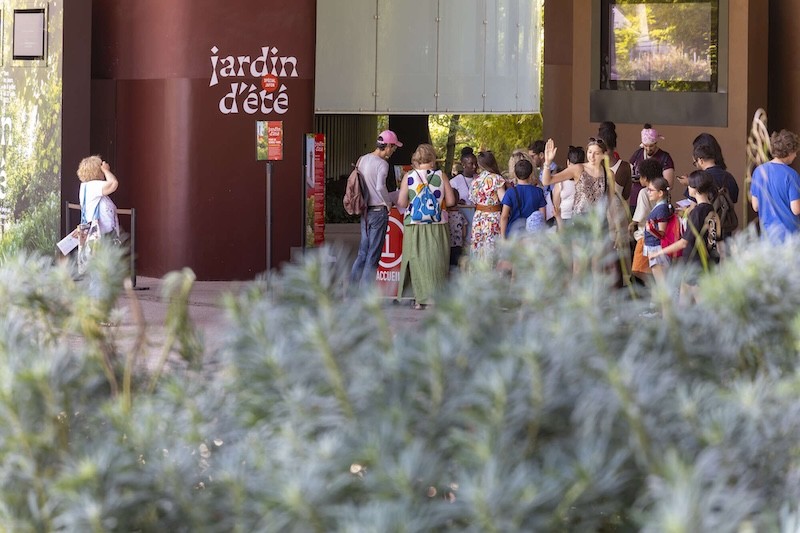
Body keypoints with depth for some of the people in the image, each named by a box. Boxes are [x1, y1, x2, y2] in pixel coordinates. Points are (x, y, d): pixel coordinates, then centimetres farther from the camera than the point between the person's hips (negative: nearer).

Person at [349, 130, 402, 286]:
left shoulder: (362, 160, 7)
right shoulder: (382, 164, -15)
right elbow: (380, 187, -27)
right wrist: (388, 203, -11)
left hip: (364, 211, 7)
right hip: (378, 211, -7)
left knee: (363, 251, 15)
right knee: (374, 254, 0)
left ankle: (352, 287, 16)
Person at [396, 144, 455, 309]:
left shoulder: (408, 177, -5)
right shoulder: (441, 176, -5)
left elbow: (401, 203, -6)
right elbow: (451, 201, -3)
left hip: (414, 227, 0)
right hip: (437, 227, 0)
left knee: (416, 260, 7)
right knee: (436, 261, 6)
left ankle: (420, 298, 5)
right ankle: (436, 297, 3)